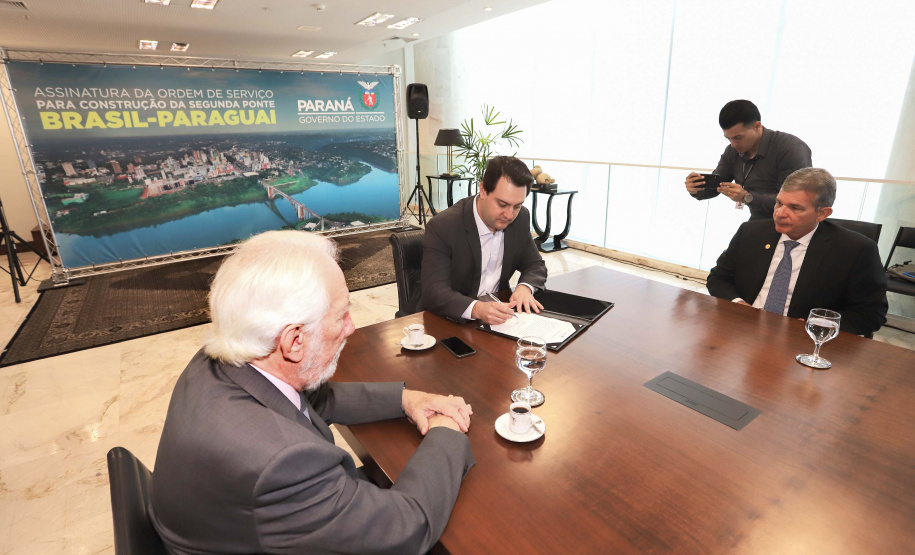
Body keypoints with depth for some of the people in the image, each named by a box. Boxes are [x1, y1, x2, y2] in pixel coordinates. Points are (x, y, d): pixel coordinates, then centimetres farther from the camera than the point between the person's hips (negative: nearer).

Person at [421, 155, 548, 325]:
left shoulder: (521, 218, -3)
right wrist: (477, 309, -42)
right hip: (451, 320, -4)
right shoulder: (442, 227, -19)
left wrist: (525, 287, -15)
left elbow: (535, 266, 7)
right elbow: (434, 292, -25)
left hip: (497, 310, 5)